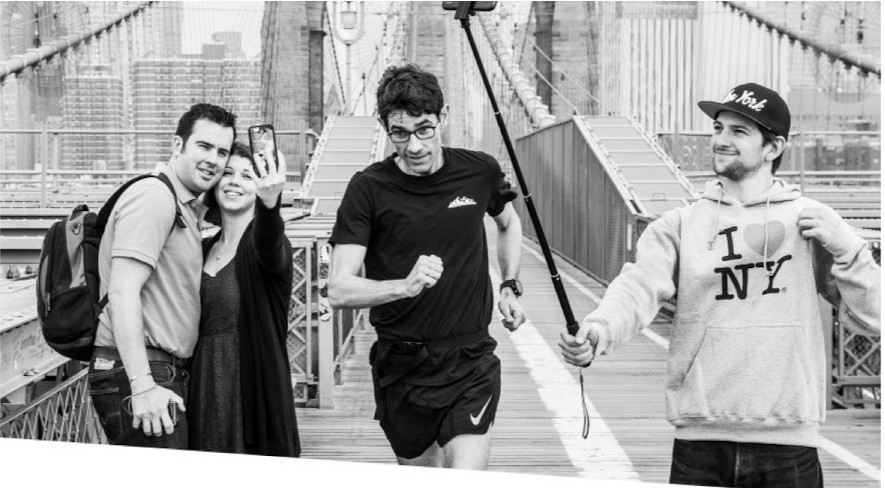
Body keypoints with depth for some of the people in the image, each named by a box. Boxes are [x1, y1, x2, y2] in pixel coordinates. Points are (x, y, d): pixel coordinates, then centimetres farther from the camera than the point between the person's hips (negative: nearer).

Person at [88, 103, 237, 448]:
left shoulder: (189, 209, 21)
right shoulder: (154, 196, -10)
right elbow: (122, 293, -18)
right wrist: (142, 386, -23)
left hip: (165, 372, 10)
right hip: (133, 369, -10)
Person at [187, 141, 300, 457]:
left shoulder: (261, 242, -5)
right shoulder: (203, 248, 12)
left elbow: (270, 252, -32)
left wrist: (270, 203, -51)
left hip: (254, 392, -5)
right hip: (201, 392, 5)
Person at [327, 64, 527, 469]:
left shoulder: (480, 172, -3)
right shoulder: (368, 189, -10)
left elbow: (509, 224, 22)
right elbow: (339, 290, -16)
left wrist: (510, 287, 11)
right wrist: (405, 286, -31)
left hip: (471, 361, 0)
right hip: (401, 365, 0)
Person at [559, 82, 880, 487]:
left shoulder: (811, 221, 5)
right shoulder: (680, 225, 5)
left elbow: (870, 318, 5)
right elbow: (638, 288, -11)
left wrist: (844, 248, -9)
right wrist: (599, 330, -30)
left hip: (788, 443, 0)